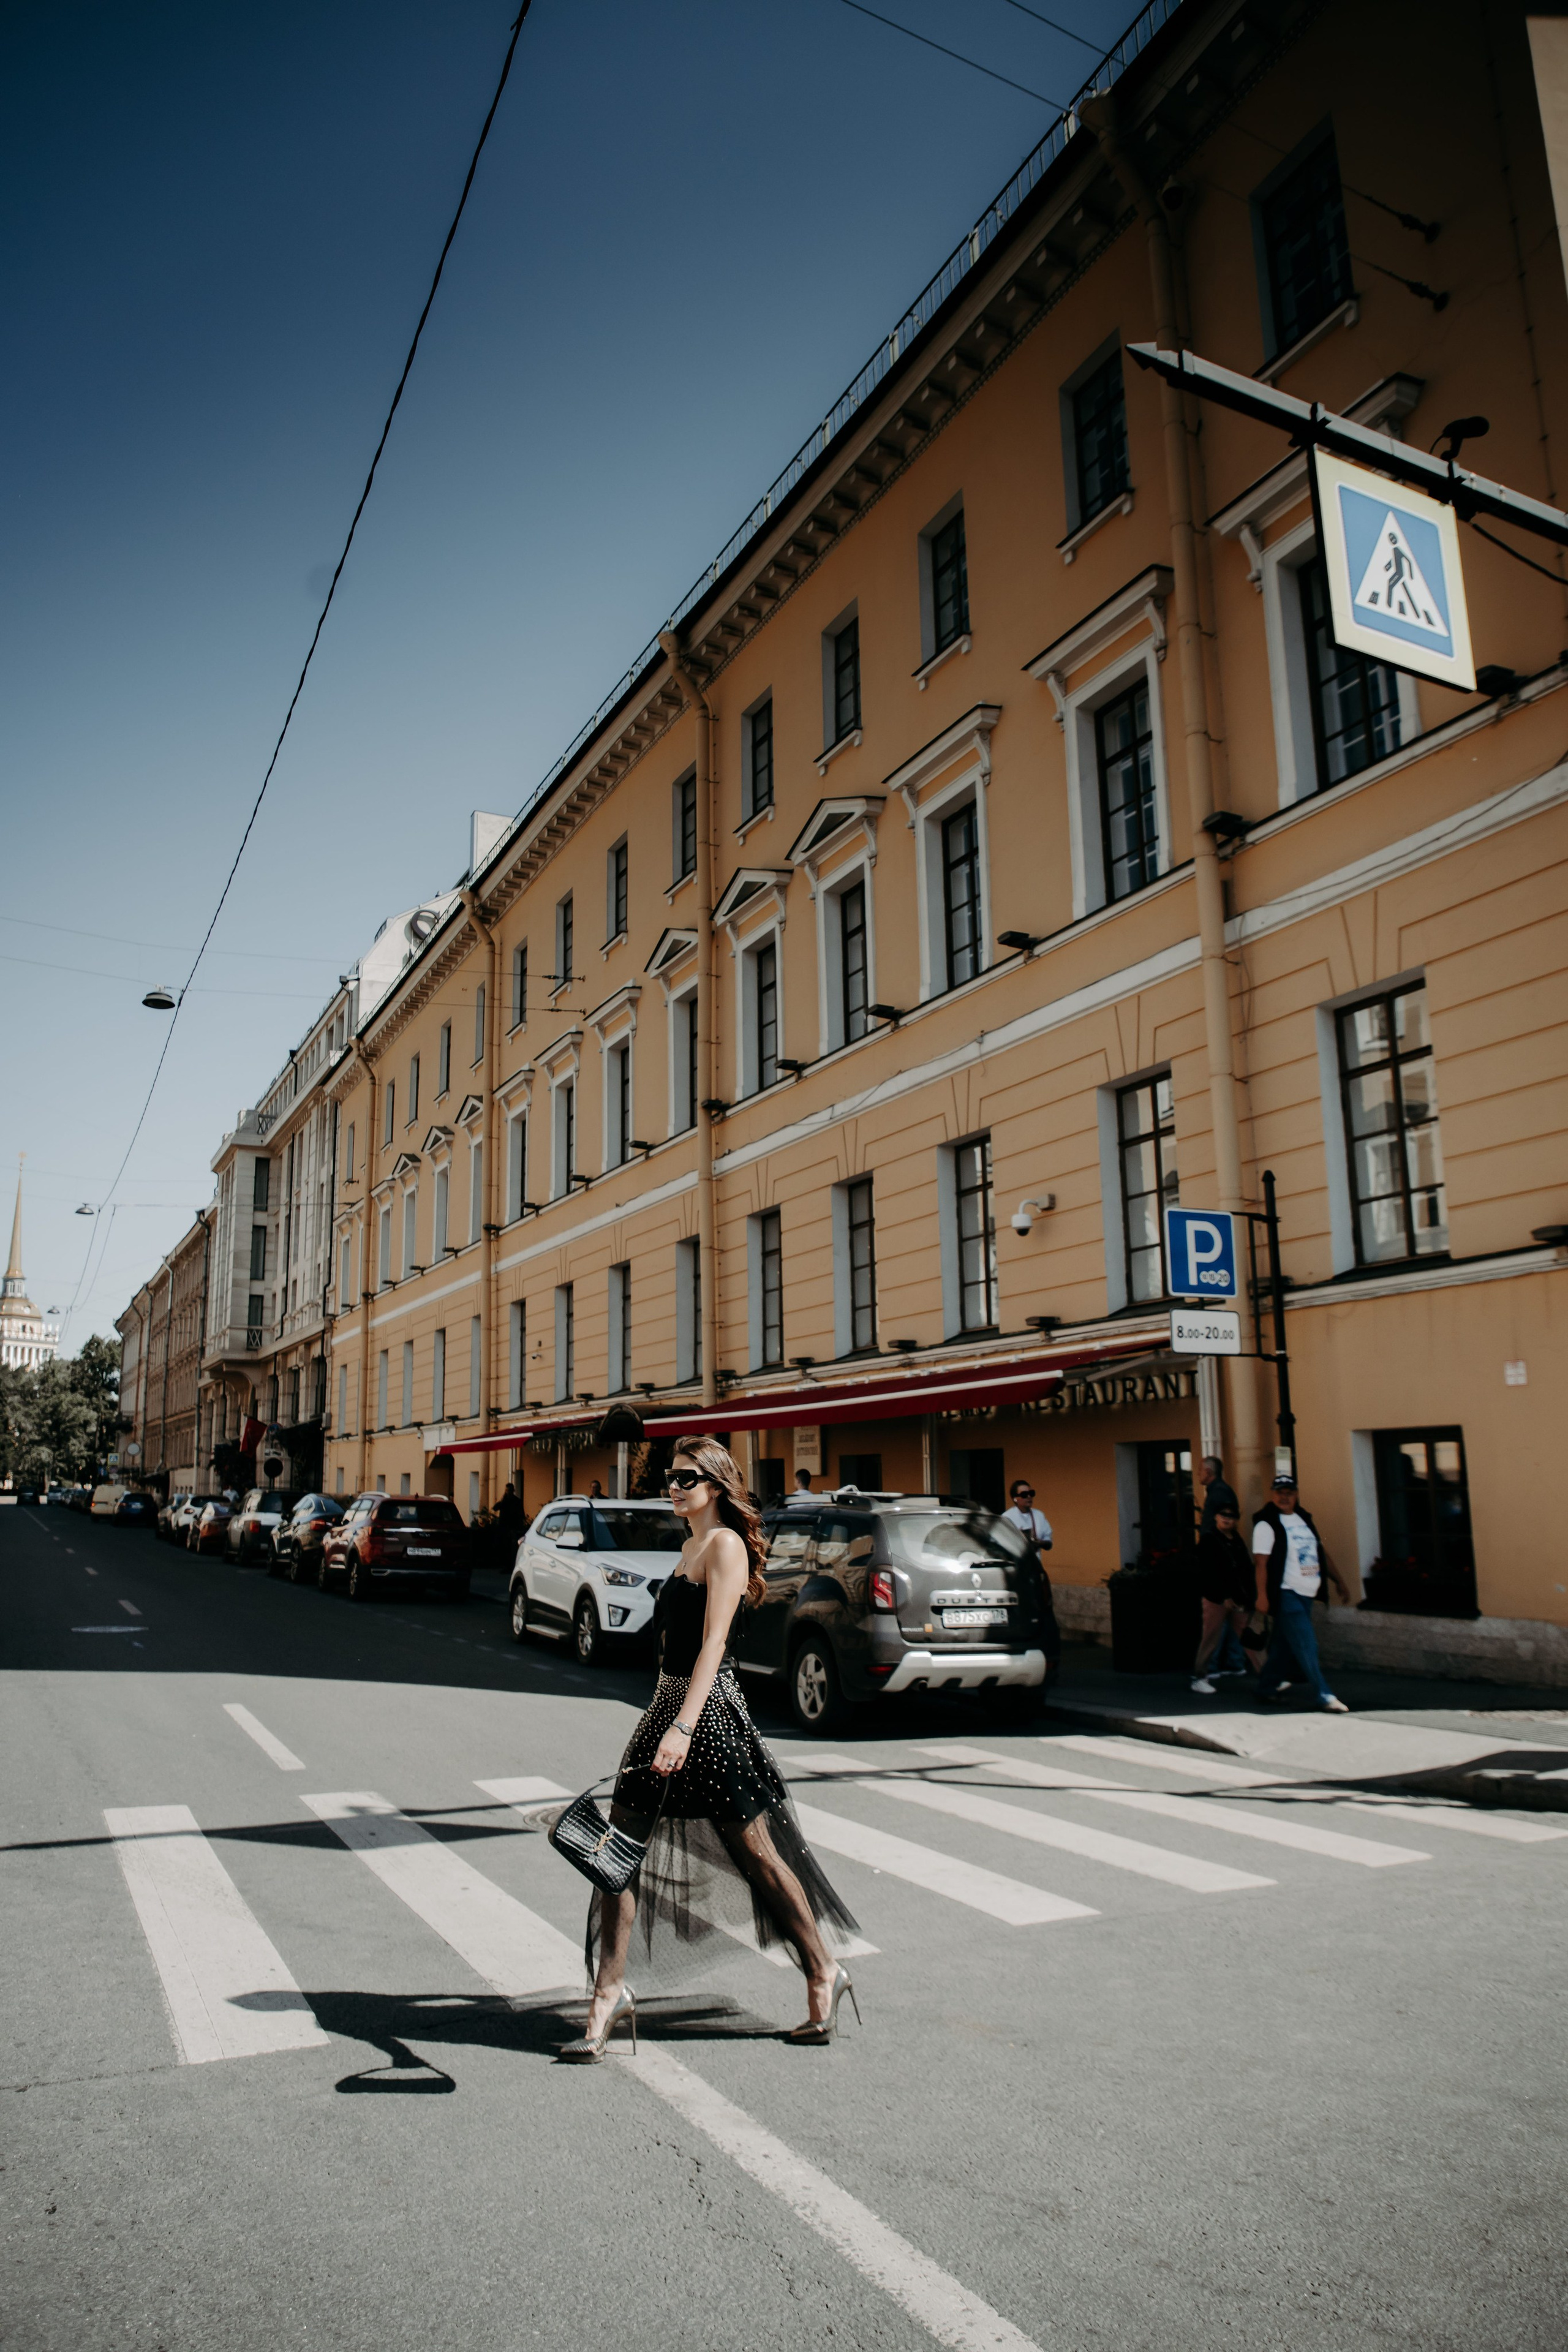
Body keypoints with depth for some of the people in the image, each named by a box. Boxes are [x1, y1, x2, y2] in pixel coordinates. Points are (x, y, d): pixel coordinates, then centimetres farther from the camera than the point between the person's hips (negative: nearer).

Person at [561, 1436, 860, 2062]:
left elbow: (713, 1643, -24)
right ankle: (609, 1993, 13)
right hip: (669, 1704, 9)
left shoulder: (725, 1545, -13)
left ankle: (824, 1975, 22)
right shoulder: (690, 1546, 15)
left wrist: (684, 1726, -33)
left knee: (756, 1855, 5)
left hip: (709, 1711, -9)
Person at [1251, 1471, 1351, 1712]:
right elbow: (1261, 1562, -13)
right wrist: (1262, 1595, -19)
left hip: (1307, 1593, 7)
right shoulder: (1266, 1525, -8)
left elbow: (1322, 1553, 21)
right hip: (1286, 1593, -7)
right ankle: (1324, 1697, -11)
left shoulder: (1304, 1520, 15)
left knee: (1284, 1645, 12)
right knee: (1306, 1645, -12)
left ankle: (1267, 1688, 23)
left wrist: (1339, 1581, 18)